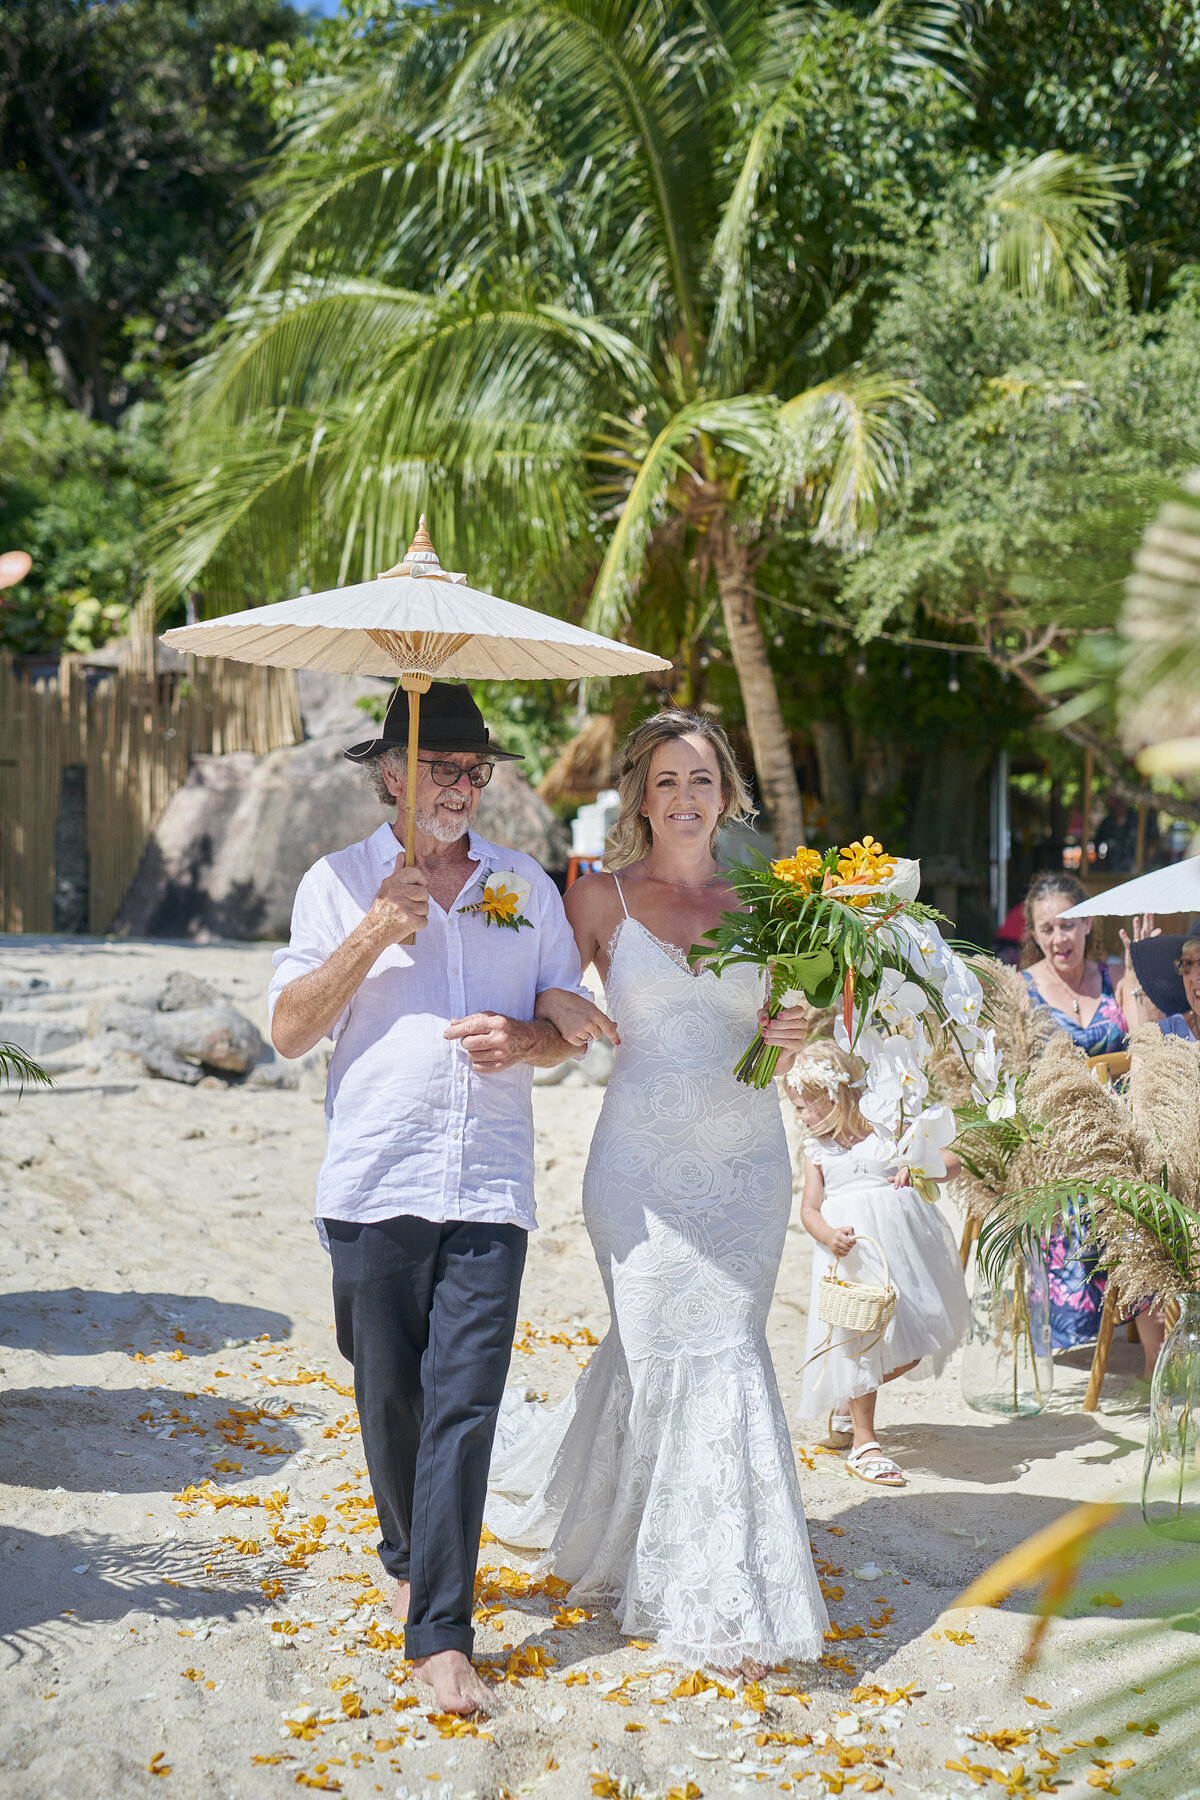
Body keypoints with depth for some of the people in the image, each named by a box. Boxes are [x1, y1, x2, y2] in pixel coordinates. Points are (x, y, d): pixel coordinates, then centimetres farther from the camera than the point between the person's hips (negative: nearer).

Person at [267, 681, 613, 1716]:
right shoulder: (340, 882, 6)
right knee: (390, 1398, 10)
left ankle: (441, 1633, -4)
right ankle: (415, 1563, 35)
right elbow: (289, 1030, 0)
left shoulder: (527, 886, 12)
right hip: (375, 1183, 0)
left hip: (490, 1189, 0)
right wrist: (374, 932, -10)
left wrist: (527, 1039, -8)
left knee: (465, 1405, -7)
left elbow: (577, 1024, 15)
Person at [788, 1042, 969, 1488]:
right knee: (859, 1337, -7)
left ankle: (846, 1401, 29)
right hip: (851, 1248, 0)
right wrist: (829, 1235, -16)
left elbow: (952, 1162, 5)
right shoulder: (816, 1149, 11)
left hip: (900, 1243, 0)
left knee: (911, 1348, 3)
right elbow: (809, 1209, 5)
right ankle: (863, 1443, 4)